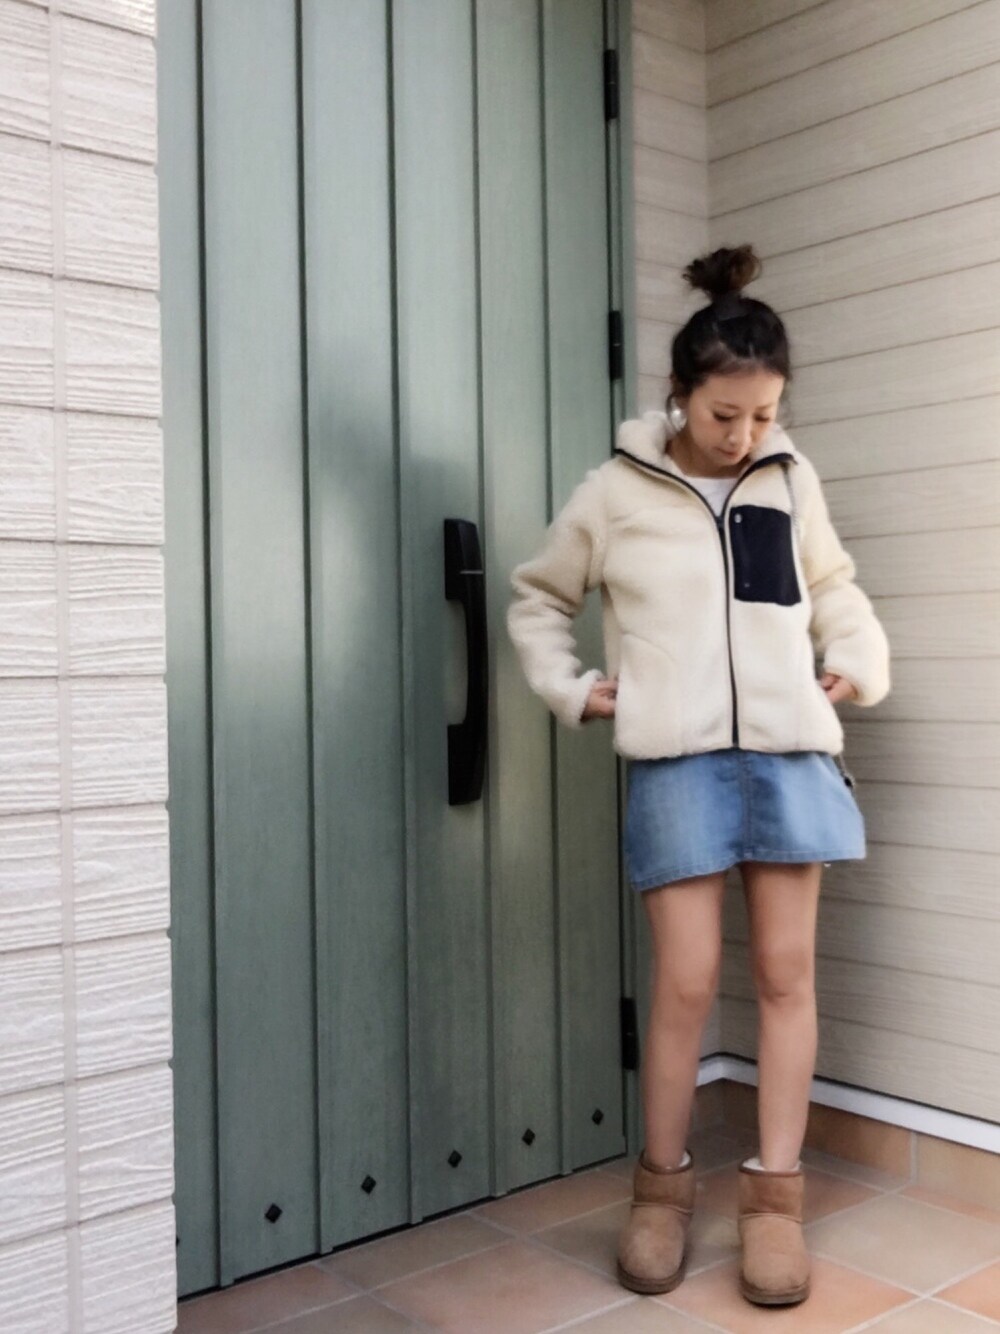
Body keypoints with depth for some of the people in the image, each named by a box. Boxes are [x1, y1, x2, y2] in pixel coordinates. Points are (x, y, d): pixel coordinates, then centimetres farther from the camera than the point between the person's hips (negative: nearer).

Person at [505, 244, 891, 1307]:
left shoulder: (792, 479, 9)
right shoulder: (616, 492, 1)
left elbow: (832, 583, 24)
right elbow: (537, 596, 13)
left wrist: (860, 660, 8)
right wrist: (569, 687, 1)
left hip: (790, 750, 3)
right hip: (676, 759, -2)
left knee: (786, 971, 4)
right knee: (686, 981, -2)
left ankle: (773, 1193, 17)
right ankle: (662, 1185, 18)